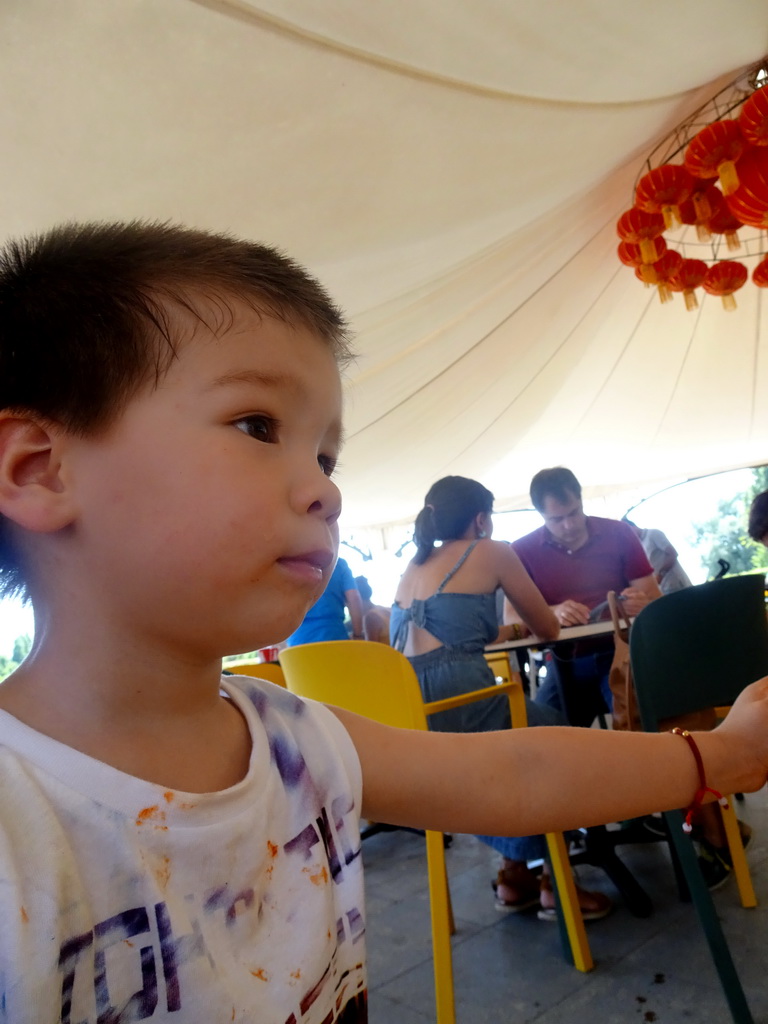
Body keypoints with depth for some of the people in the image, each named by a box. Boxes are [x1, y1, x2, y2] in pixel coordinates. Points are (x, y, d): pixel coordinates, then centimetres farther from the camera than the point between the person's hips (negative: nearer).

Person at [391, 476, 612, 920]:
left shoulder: (414, 567, 24)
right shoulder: (492, 552, 6)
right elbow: (549, 629, 13)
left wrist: (509, 628, 44)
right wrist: (527, 621, 36)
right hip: (458, 698, -7)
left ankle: (515, 872, 37)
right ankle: (554, 882, 26)